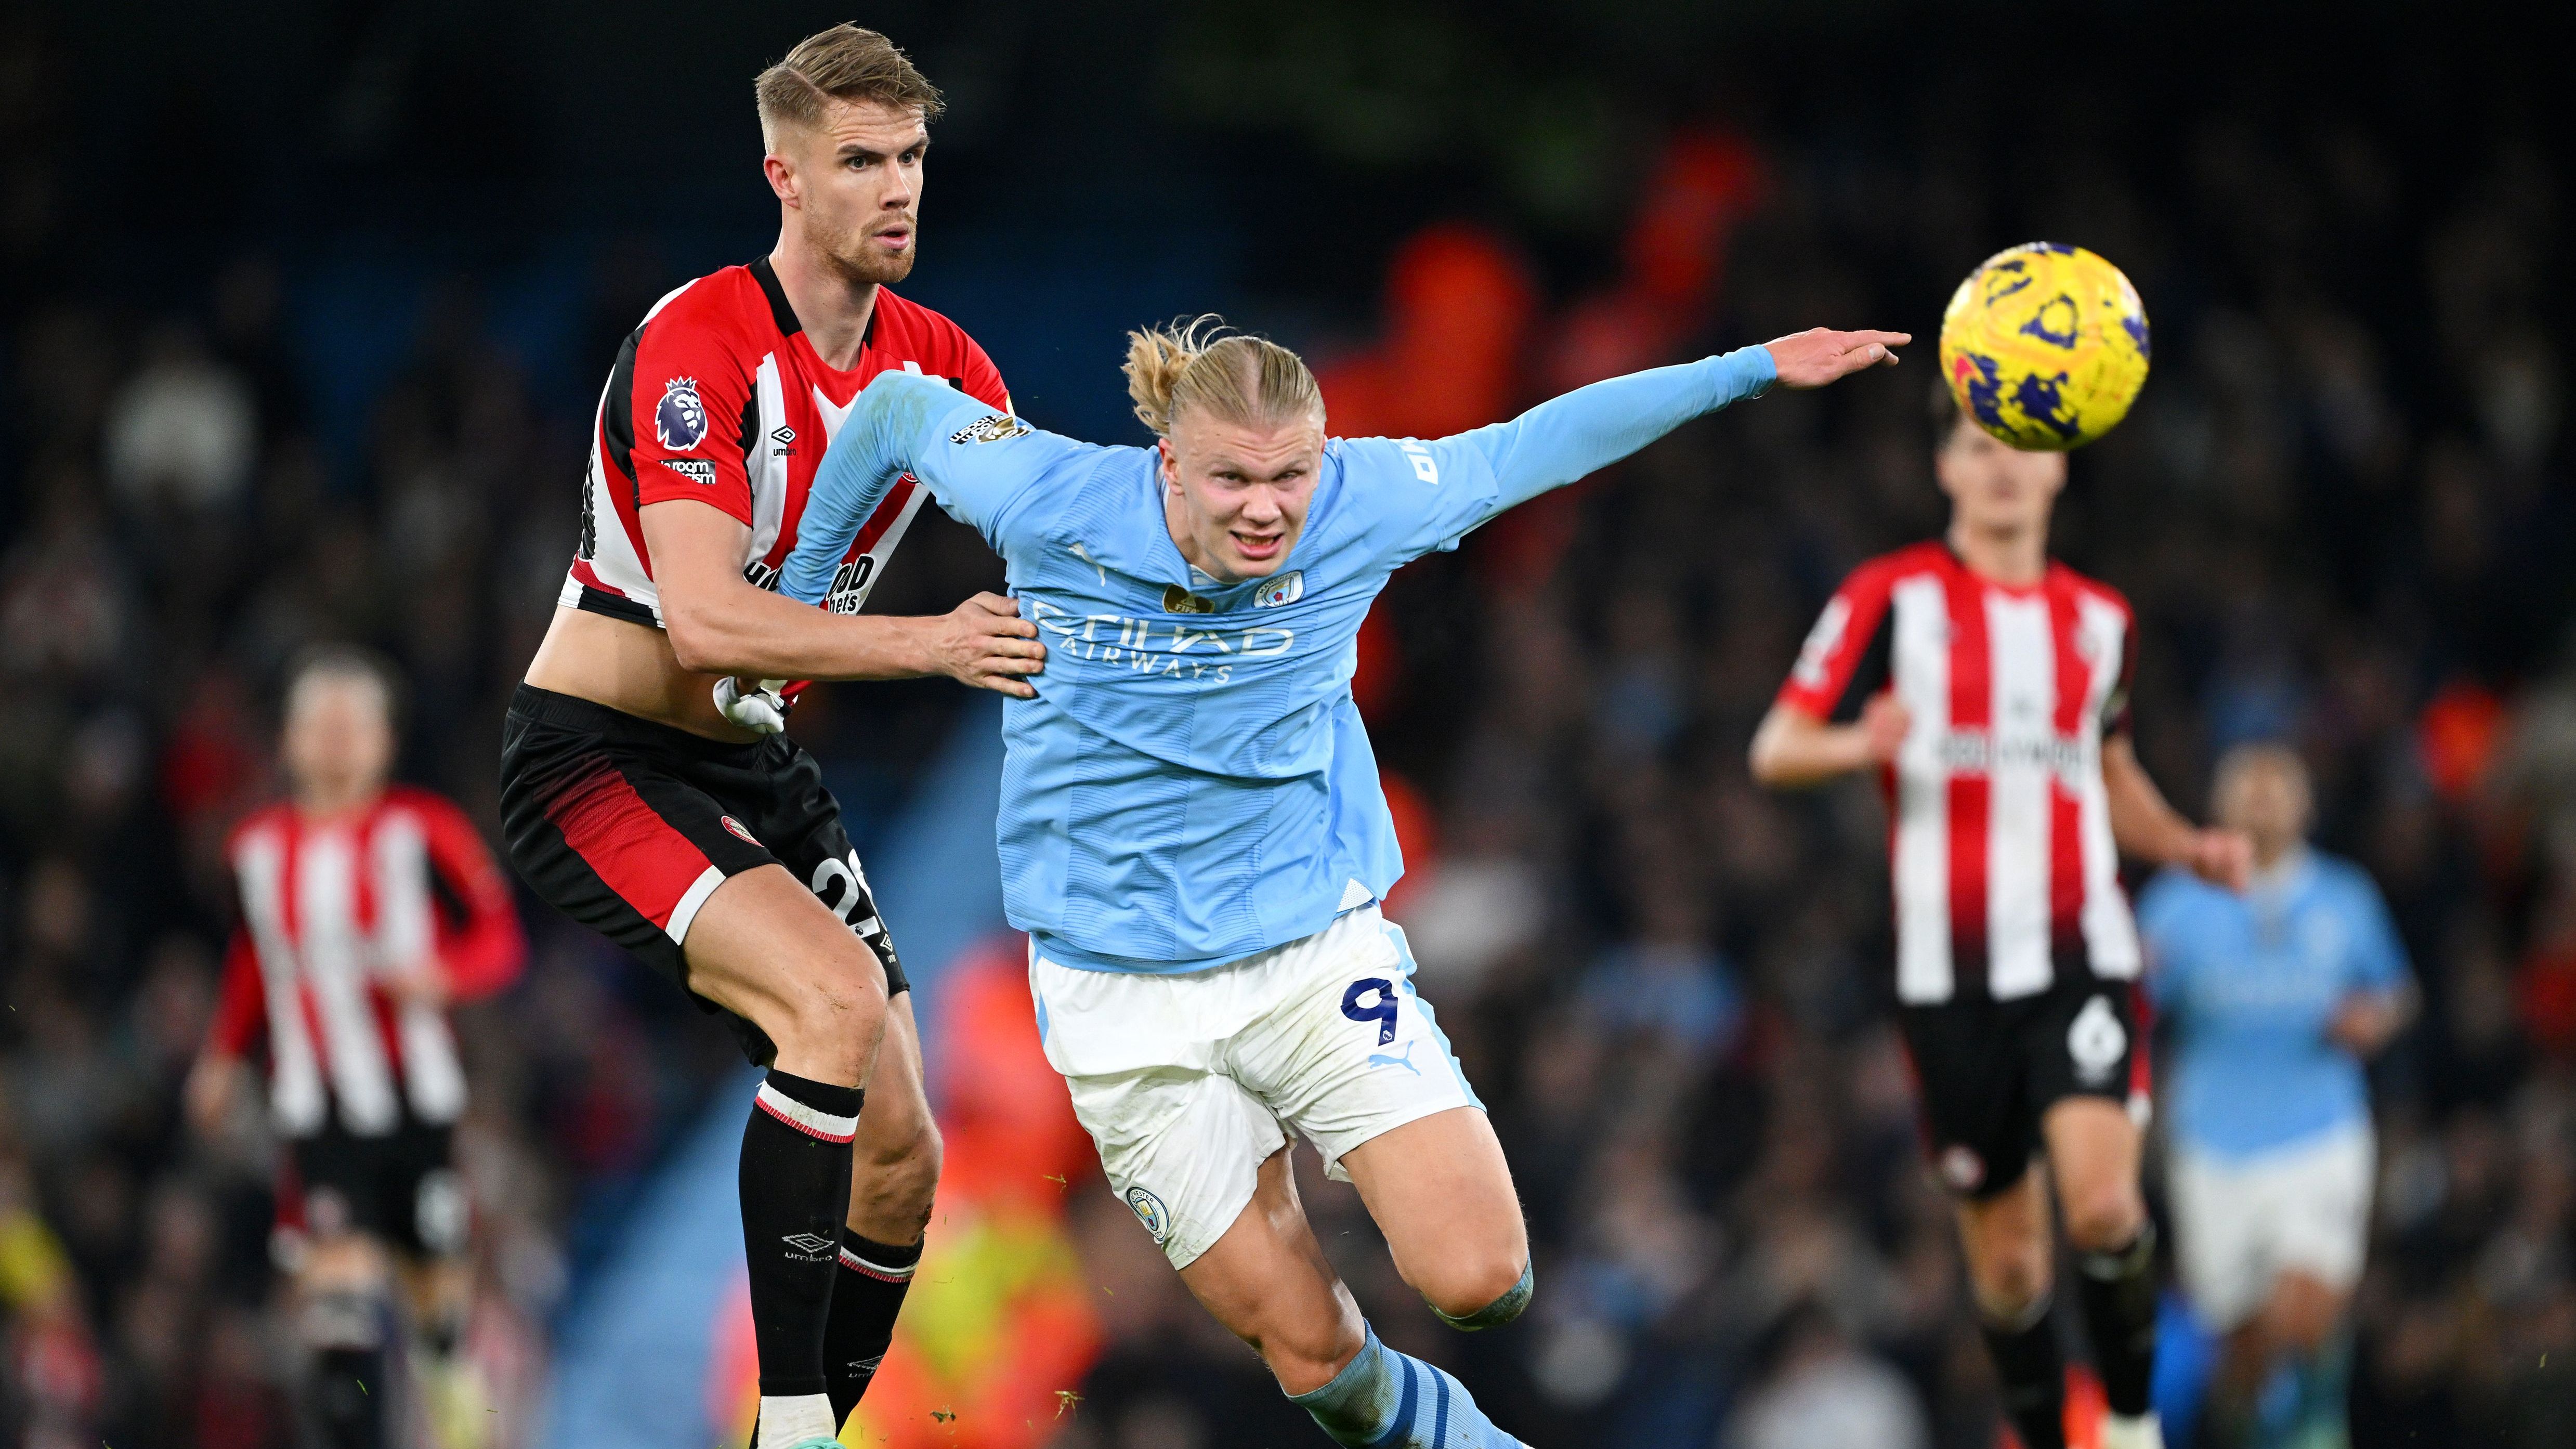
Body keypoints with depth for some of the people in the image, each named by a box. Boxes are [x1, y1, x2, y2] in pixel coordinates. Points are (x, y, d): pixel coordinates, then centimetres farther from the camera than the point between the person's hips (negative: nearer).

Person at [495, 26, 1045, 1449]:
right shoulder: (697, 344, -21)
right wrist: (925, 645, -38)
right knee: (835, 997, -30)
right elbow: (703, 622, -30)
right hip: (597, 759, -8)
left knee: (899, 1156, 0)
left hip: (756, 771, 8)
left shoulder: (936, 362, 3)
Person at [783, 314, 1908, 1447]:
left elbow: (1536, 446, 1)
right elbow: (900, 409, 1)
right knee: (1314, 1352, -1)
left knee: (1479, 1284, -14)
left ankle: (1372, 1165, 19)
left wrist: (1757, 370, 4)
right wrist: (802, 585, 12)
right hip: (1126, 999, -1)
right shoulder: (1052, 503, -17)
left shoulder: (1360, 507, -13)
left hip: (1318, 942, 1)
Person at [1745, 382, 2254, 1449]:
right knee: (2006, 1252, 4)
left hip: (2082, 957, 1)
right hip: (1951, 977, -1)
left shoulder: (2101, 620, 13)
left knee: (2103, 1200, -20)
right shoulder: (1892, 597, 1)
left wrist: (2189, 847, 9)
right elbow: (1776, 751, -3)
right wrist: (1860, 746, -25)